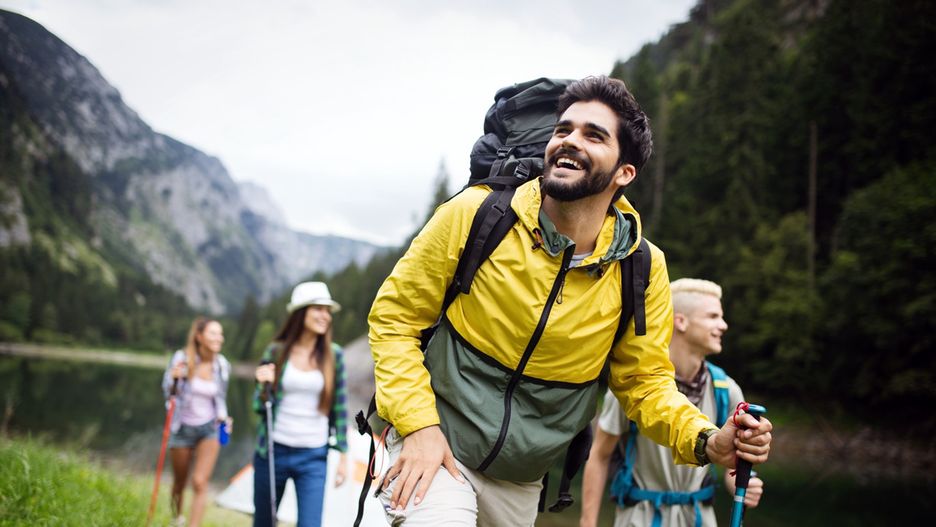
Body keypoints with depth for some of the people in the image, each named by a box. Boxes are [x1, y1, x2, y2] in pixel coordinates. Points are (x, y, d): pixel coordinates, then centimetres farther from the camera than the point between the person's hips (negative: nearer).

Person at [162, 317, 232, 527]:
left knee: (200, 482, -15)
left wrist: (223, 418, -7)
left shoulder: (222, 365, -6)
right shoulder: (182, 358, -15)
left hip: (209, 429, 1)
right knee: (180, 483, 17)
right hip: (183, 428, -1)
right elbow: (167, 390, -9)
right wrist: (174, 378, -29)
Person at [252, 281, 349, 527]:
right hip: (273, 452, 1)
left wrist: (343, 455, 2)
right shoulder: (276, 352, -2)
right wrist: (263, 386, -17)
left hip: (313, 458, -1)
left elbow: (340, 409, 4)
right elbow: (260, 407, 3)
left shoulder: (334, 355, -1)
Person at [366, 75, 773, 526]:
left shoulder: (642, 269, -9)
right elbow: (394, 316, -7)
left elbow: (644, 381, 1)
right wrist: (419, 424, -18)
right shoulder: (475, 214, -15)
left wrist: (706, 440, -18)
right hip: (435, 447, -3)